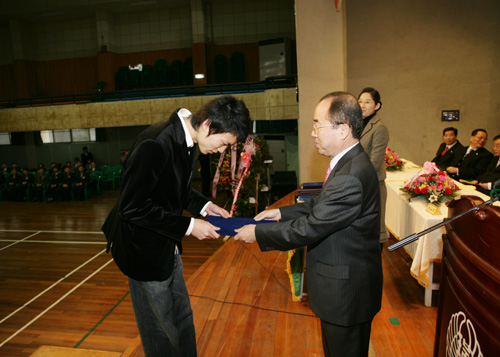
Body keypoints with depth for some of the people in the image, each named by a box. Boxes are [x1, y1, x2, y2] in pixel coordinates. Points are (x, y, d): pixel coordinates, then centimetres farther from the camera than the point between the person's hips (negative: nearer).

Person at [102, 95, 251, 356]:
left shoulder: (184, 138, -2)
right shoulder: (155, 144, -30)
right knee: (161, 333, 12)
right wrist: (188, 226, -23)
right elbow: (132, 208, -27)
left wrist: (204, 205, -2)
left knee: (182, 320, 22)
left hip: (167, 247, 8)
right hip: (145, 250, -8)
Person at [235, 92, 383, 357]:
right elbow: (320, 206, 10)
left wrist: (258, 233, -16)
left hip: (346, 293, -9)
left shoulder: (351, 177, -33)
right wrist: (282, 213, 1)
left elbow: (309, 228, -27)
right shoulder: (349, 162, 1)